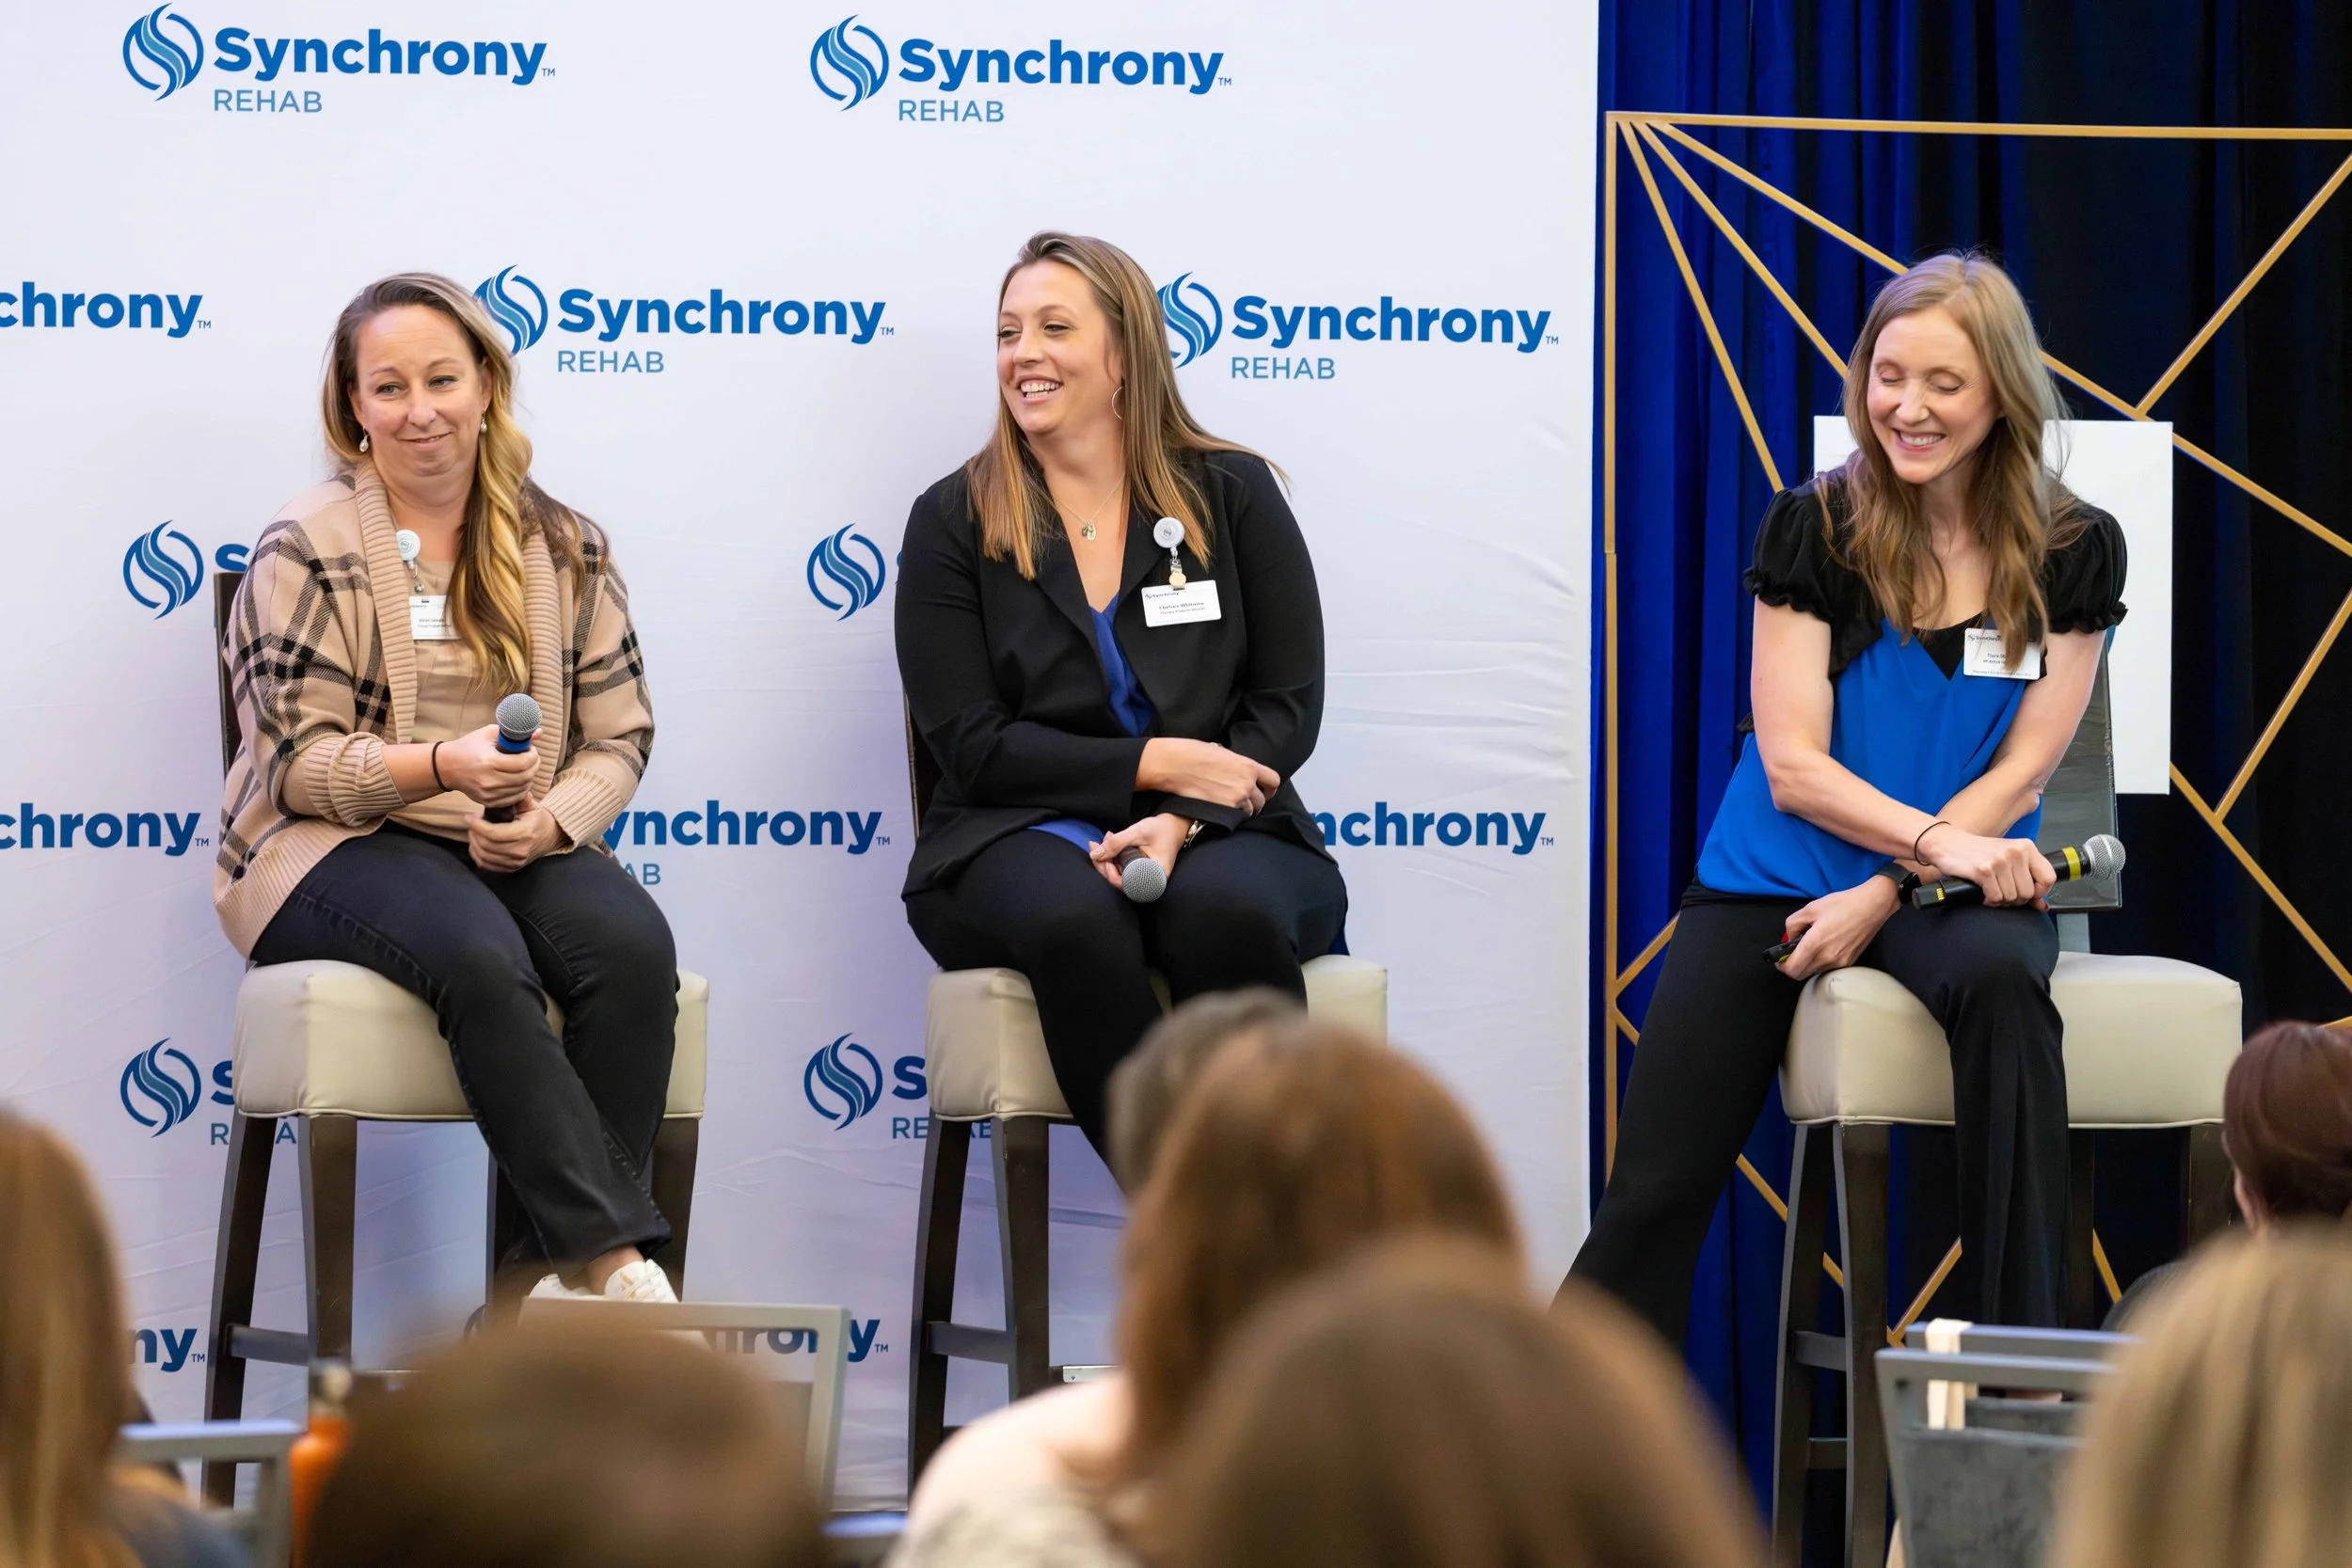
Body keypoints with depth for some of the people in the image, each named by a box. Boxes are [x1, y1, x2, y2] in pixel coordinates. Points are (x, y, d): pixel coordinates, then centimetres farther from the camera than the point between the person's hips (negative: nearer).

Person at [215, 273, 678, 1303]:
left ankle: (560, 1270, -29)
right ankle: (618, 1260, -39)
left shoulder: (563, 548, 11)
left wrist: (549, 820, -14)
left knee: (633, 943, -30)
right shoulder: (308, 550, 0)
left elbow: (619, 737, 9)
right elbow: (301, 762, -6)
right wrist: (442, 766, -25)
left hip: (522, 847, 4)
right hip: (333, 849, -4)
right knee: (482, 957, -36)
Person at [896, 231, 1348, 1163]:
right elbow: (972, 744, 0)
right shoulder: (953, 521, 8)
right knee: (1074, 917, -37)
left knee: (1226, 910, -36)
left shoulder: (1233, 494, 9)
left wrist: (1181, 818, -15)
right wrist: (1153, 763, -12)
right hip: (1020, 838, 0)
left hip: (1215, 834, 0)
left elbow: (1289, 705, 4)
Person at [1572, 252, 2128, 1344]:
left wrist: (1884, 894, -15)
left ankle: (2022, 1374, -31)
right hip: (1774, 881, 1)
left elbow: (2023, 770, -3)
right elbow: (1793, 765, -7)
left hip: (1954, 884, 0)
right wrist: (1936, 840, -23)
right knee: (1652, 1201, -9)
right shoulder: (1814, 528, -4)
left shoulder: (2074, 552, -2)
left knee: (2003, 978, -36)